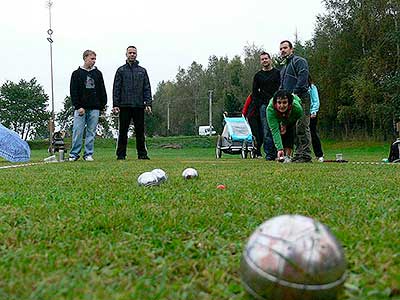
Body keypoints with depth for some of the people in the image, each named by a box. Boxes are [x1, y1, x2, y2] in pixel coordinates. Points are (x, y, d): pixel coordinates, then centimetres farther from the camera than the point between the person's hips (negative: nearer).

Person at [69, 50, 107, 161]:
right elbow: (73, 92, -2)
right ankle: (74, 154, 4)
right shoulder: (77, 73, 4)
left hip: (94, 108, 2)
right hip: (80, 108, -2)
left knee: (91, 132, 4)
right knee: (77, 131, -3)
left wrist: (103, 104, 3)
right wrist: (78, 106, -10)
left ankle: (88, 154, 10)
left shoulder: (98, 73, 12)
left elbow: (102, 91, 13)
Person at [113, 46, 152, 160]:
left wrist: (148, 103, -1)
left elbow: (147, 88, 10)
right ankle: (121, 154, 7)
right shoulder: (121, 70, 7)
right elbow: (116, 88, 3)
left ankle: (142, 154, 9)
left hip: (139, 106, 2)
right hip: (124, 105, -2)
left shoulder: (142, 71, 12)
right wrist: (115, 104, -6)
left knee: (140, 131, 4)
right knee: (123, 131, 2)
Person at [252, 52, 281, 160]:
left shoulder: (278, 73, 10)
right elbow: (254, 93, 13)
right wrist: (260, 105, -1)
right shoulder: (258, 76, 14)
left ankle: (277, 152, 4)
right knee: (266, 130, -5)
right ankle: (269, 153, -3)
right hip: (264, 105, 1)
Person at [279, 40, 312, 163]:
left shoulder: (299, 61, -1)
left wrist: (295, 93, -20)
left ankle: (305, 155, -12)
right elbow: (282, 85, 31)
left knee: (302, 128, -12)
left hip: (300, 99, -9)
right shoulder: (284, 67, 28)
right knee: (294, 129, 8)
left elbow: (303, 77, -15)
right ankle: (298, 154, 12)